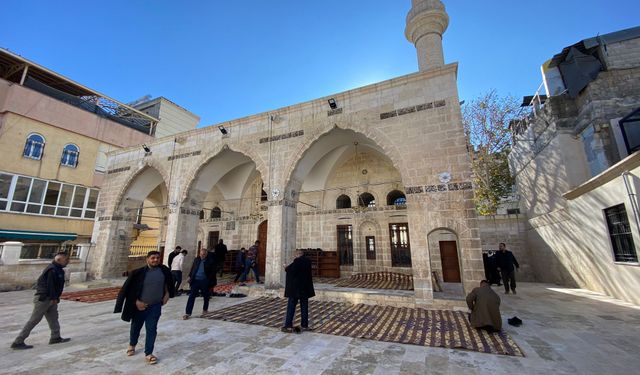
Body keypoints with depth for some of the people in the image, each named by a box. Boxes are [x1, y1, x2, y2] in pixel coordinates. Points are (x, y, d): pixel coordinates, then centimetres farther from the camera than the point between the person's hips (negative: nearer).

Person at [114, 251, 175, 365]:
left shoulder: (164, 270, -8)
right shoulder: (138, 272, -15)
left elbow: (168, 283, 10)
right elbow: (129, 288, -7)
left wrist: (167, 294, 6)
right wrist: (136, 301, -12)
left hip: (155, 306, 0)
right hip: (140, 306, 0)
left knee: (151, 330, 3)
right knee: (136, 327, 22)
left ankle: (148, 354, 15)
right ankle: (132, 345, 49)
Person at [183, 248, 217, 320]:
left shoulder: (210, 261, -9)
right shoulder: (196, 260, 3)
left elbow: (213, 272, -6)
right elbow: (192, 268, 15)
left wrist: (211, 283, -9)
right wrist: (190, 277, 6)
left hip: (205, 281, -2)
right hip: (195, 280, 3)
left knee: (206, 296, 13)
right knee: (191, 296, -1)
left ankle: (205, 309, 35)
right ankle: (187, 313, 4)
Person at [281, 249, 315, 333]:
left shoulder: (297, 261, -17)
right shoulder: (308, 261, 6)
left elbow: (291, 271, -18)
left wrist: (286, 267, 2)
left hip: (295, 288, -6)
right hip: (305, 288, 7)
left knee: (291, 306, 2)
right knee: (304, 307, 12)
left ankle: (288, 326, 4)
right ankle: (304, 325, 16)